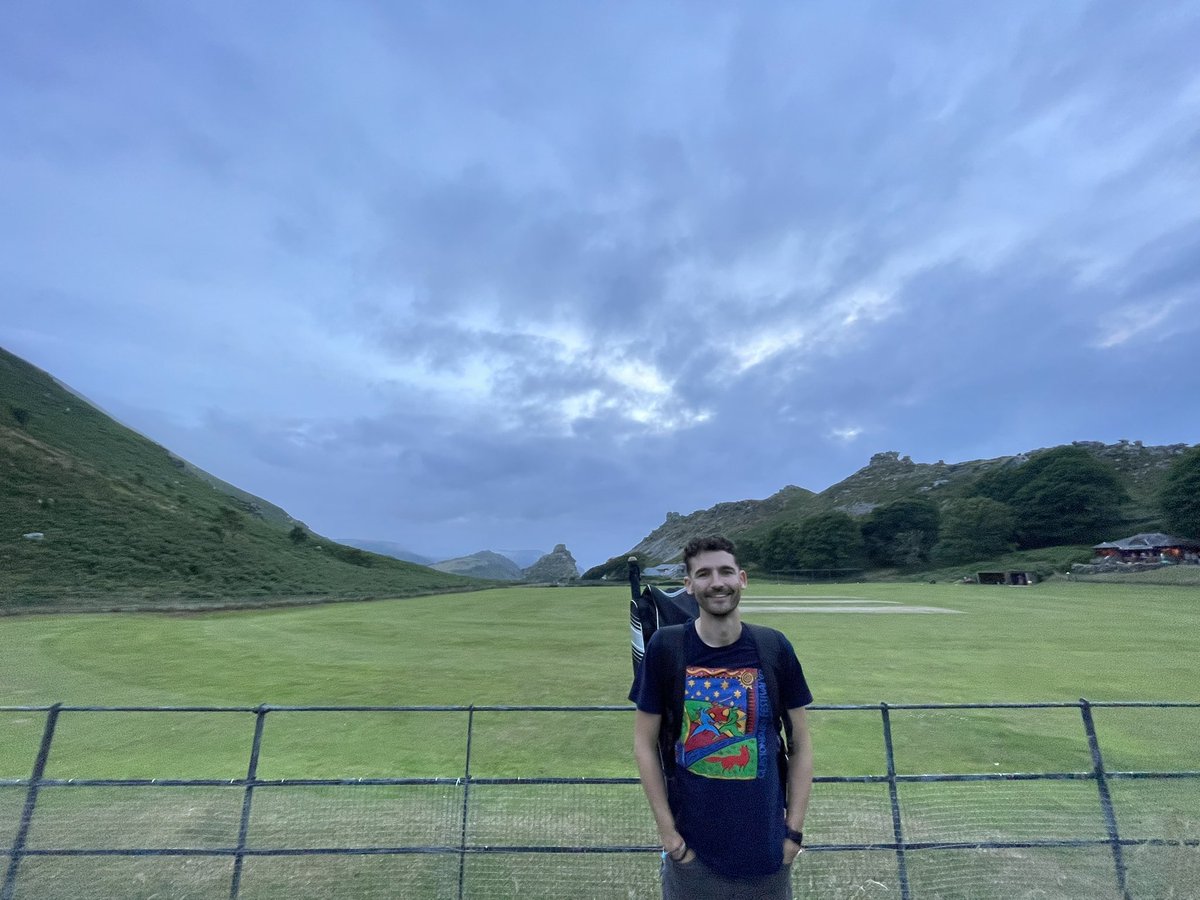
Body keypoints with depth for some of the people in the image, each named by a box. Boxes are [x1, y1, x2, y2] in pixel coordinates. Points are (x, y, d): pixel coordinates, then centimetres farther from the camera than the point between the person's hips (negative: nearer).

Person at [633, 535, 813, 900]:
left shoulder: (774, 647, -9)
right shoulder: (665, 647, -13)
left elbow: (801, 743, 0)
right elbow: (645, 744, -5)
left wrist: (794, 830, -2)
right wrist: (667, 830, -6)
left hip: (765, 842, 1)